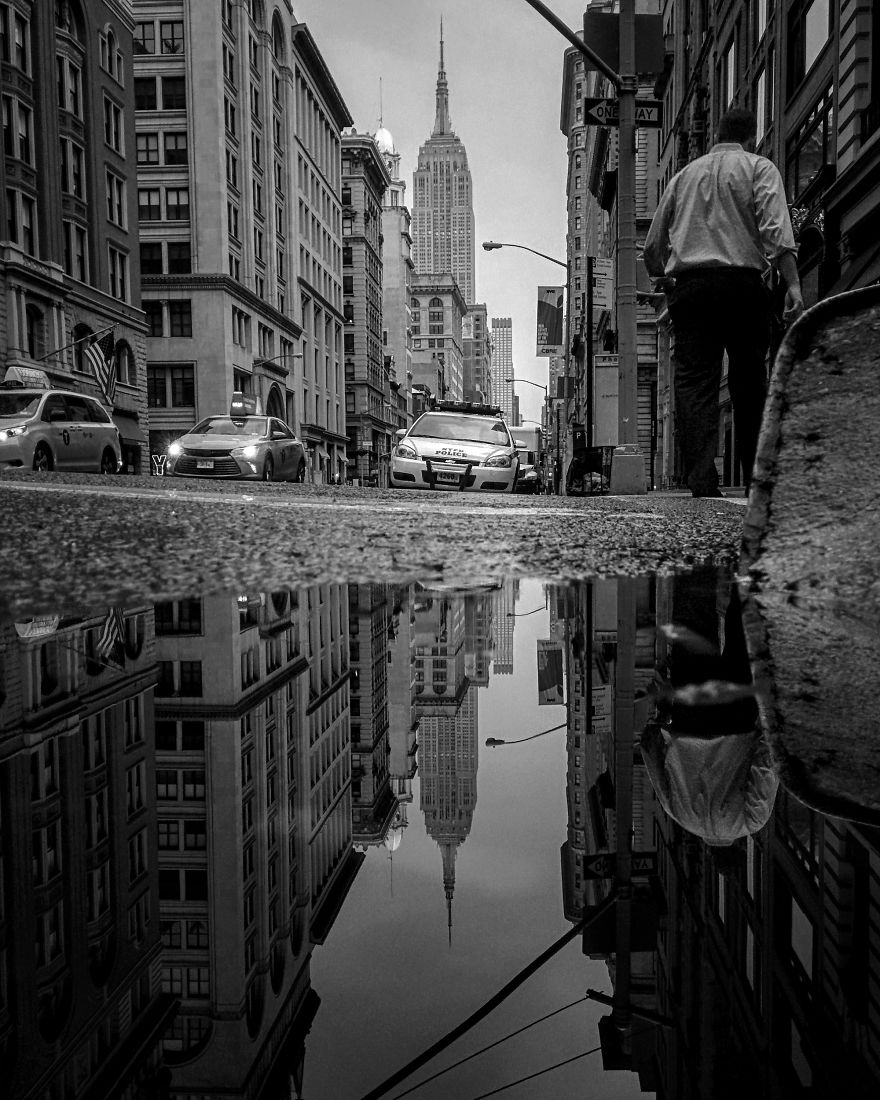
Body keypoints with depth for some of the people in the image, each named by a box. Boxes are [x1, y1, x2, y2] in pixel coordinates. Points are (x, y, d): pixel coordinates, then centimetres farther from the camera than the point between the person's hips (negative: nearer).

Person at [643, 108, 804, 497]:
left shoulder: (685, 173, 23)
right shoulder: (759, 167, 10)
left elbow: (652, 247, 24)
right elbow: (775, 230, -8)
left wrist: (665, 282, 39)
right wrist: (793, 285, -13)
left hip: (688, 284, 2)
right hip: (741, 282, -2)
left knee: (694, 382, -4)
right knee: (750, 384, 6)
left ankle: (701, 482, -16)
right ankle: (758, 481, 9)